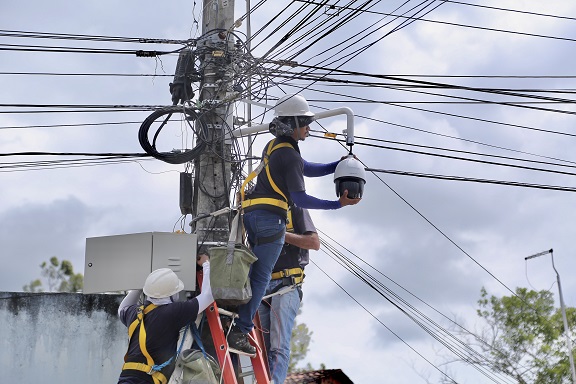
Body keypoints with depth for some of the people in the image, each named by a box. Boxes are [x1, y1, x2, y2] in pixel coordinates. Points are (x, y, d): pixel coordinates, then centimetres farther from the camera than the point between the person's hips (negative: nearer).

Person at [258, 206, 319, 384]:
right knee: (264, 347, 1)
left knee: (278, 346, -15)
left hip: (286, 284, -6)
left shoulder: (295, 209, 6)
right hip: (263, 286, 6)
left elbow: (314, 243, -4)